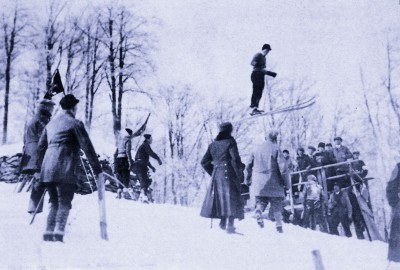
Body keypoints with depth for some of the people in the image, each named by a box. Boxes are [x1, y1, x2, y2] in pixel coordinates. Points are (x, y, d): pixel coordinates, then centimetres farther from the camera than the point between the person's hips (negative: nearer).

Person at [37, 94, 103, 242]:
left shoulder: (51, 123, 20)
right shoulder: (75, 123, 0)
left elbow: (41, 147, 24)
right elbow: (87, 148, -5)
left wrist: (41, 167, 32)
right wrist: (98, 170, -3)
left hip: (47, 170, 6)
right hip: (65, 170, -6)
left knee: (55, 203, 15)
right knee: (64, 203, -3)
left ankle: (49, 232, 5)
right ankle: (59, 232, -17)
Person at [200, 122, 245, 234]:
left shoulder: (213, 144, 12)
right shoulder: (230, 142, -5)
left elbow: (204, 162, 14)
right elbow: (235, 159, -13)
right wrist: (240, 174, -4)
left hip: (216, 174, 5)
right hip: (229, 173, -5)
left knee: (219, 196, 15)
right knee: (232, 197, -2)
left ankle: (223, 221, 13)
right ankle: (230, 224, -8)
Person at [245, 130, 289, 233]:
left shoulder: (256, 148, 8)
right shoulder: (276, 149, -6)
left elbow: (249, 166, 15)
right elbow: (283, 167, -10)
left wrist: (248, 179, 28)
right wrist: (286, 182, -1)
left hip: (258, 182, 3)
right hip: (273, 183, -3)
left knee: (261, 201, 11)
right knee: (277, 204, 9)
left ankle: (259, 210, -20)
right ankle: (278, 224, 4)